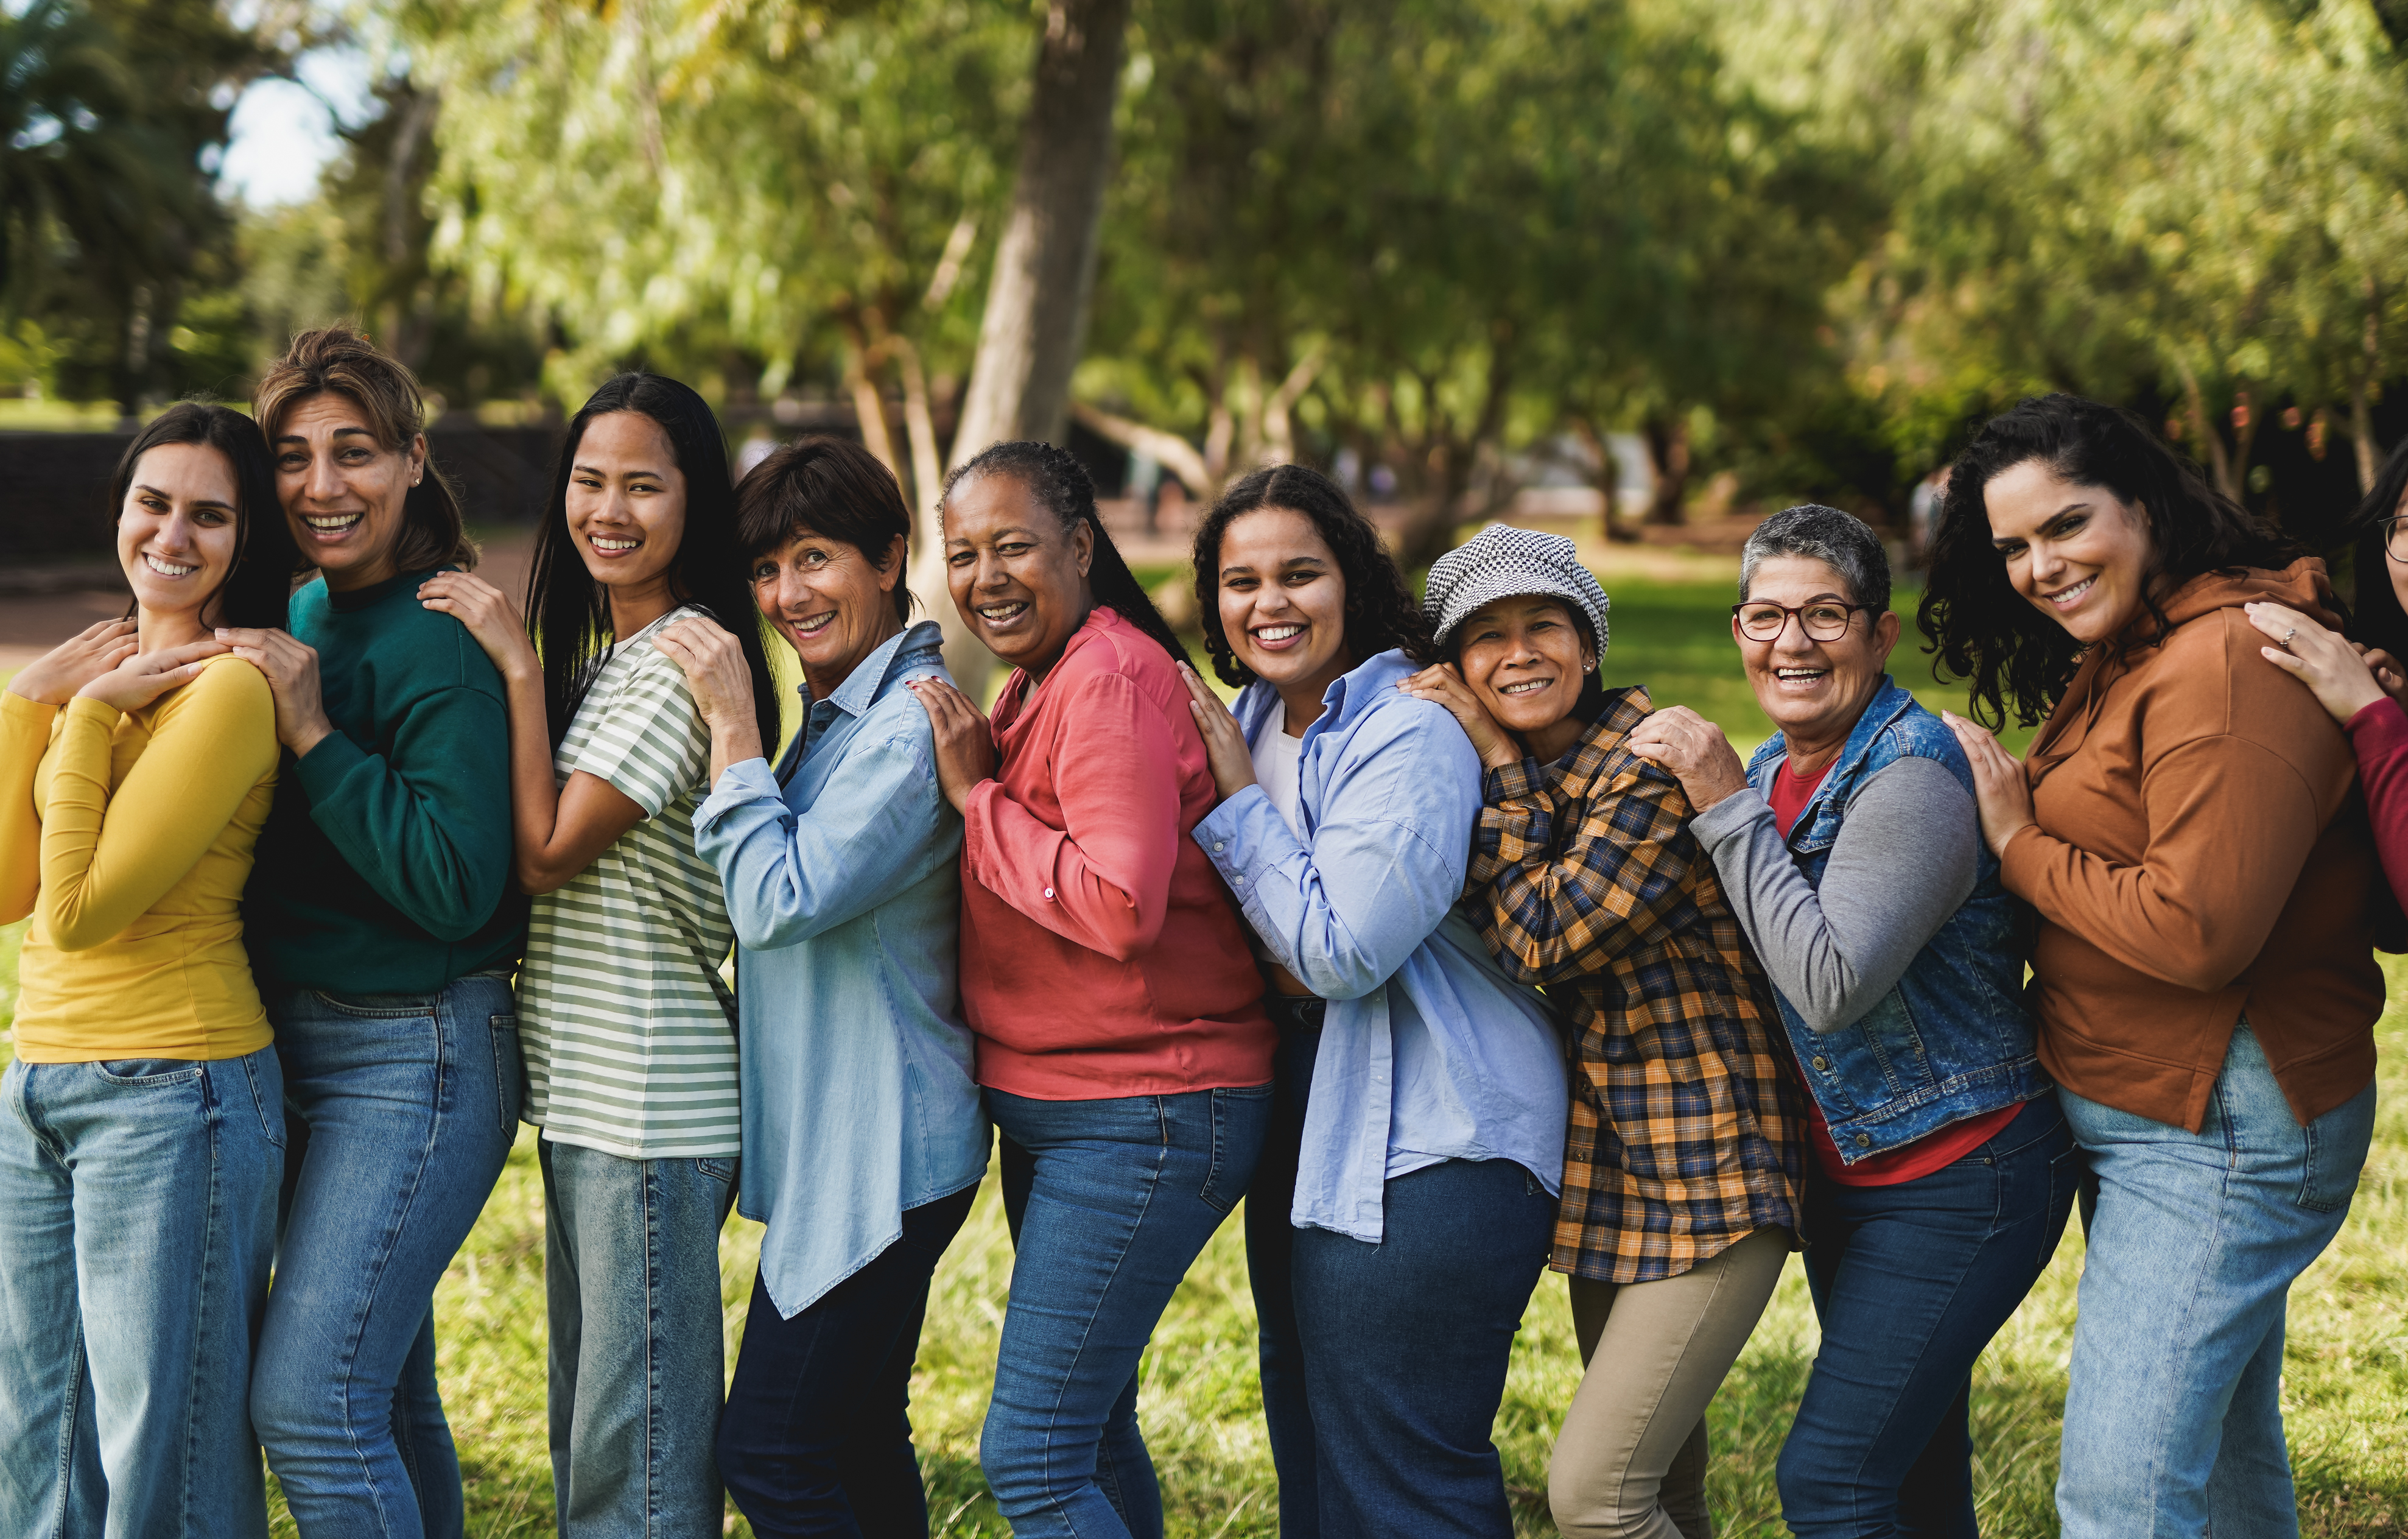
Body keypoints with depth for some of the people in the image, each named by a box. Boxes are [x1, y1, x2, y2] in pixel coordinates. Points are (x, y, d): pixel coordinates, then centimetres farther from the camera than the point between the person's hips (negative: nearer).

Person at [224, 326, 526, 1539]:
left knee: (310, 1401, -11)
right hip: (291, 1037, 8)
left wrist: (313, 735, -23)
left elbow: (458, 886, -24)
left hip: (416, 1056, -8)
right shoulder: (297, 621, 9)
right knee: (386, 1393, 16)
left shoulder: (441, 644, -16)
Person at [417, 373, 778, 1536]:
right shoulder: (597, 655, 14)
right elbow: (546, 847, 14)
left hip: (651, 1102, -10)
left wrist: (520, 670, -12)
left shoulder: (689, 663, -15)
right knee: (587, 1432, 18)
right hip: (578, 1091, 10)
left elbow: (545, 853, -15)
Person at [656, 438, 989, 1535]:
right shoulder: (837, 718, 13)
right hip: (841, 1149, 10)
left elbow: (779, 902, -24)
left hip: (879, 1155, -10)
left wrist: (734, 725, -19)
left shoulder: (910, 724, -18)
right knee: (857, 1447, 17)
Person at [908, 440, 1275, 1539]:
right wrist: (976, 780, 2)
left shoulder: (1114, 683, -18)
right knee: (1090, 1433, 20)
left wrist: (975, 797, -19)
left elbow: (1120, 906, -28)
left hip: (1141, 1119, -11)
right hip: (1051, 1112, 11)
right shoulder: (1037, 686, 14)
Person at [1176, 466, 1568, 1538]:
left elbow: (1341, 953, -24)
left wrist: (1234, 799, -18)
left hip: (1427, 1153, -9)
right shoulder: (1250, 723, 8)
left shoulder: (1409, 738, -18)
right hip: (1307, 1134, 9)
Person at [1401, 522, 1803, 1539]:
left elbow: (1544, 943, -21)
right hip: (1604, 1173, 8)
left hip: (1708, 1179, -8)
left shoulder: (1656, 767, -16)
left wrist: (1500, 769, -14)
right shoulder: (1514, 777, 9)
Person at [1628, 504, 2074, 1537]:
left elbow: (1832, 984, -29)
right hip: (1845, 1173, 9)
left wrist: (1725, 804, -25)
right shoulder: (1769, 773, 6)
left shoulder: (1914, 778, -20)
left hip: (1962, 1179, -9)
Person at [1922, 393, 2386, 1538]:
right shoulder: (2119, 655, 13)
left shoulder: (2228, 661, -21)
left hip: (2223, 1131, -11)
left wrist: (2019, 846, -15)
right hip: (2151, 1116, 11)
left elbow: (2199, 930, -26)